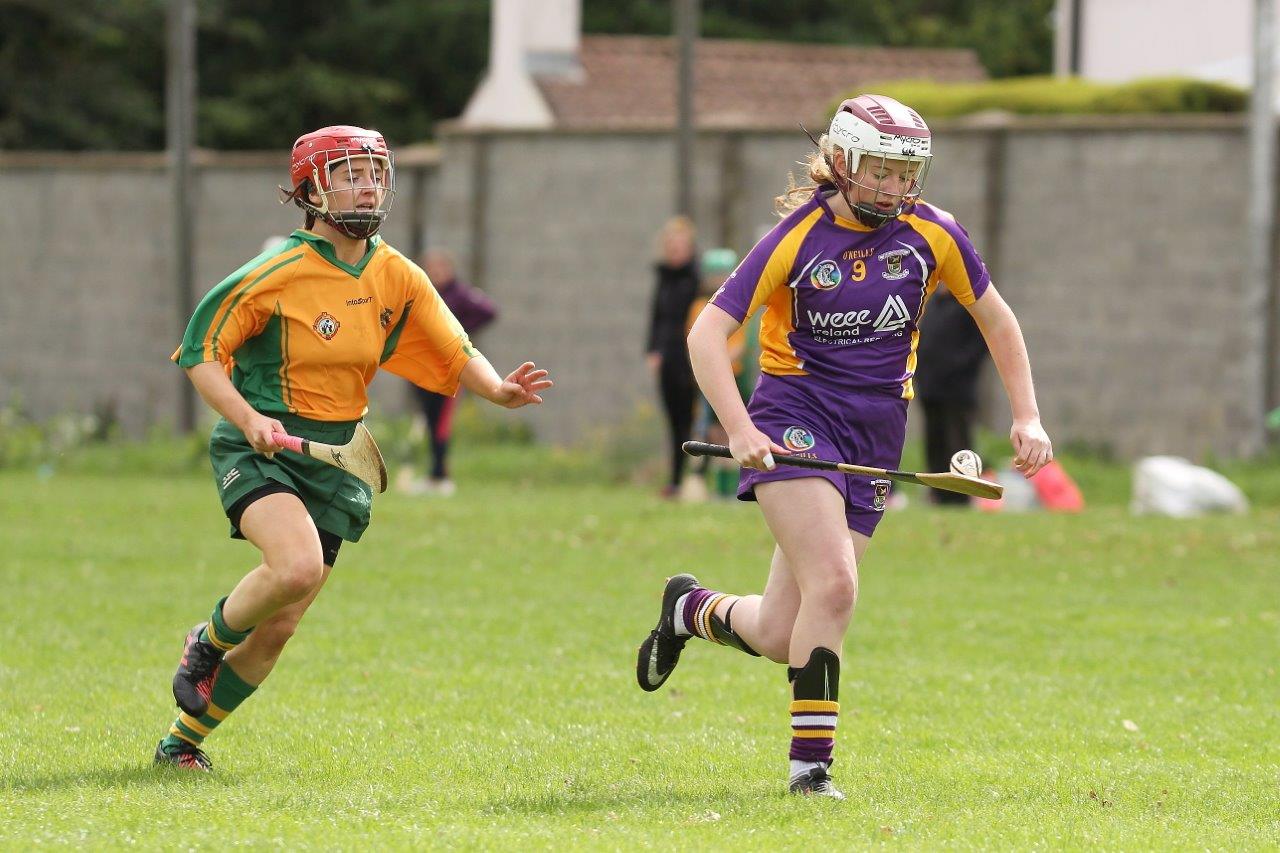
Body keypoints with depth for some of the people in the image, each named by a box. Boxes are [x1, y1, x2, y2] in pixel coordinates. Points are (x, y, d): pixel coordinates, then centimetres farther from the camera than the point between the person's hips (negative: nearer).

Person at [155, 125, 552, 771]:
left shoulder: (398, 278, 3)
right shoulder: (277, 276, -13)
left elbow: (454, 353, 10)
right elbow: (201, 351, -7)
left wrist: (498, 390, -10)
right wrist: (247, 419, -21)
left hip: (334, 462, 5)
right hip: (261, 450, -5)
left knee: (276, 628, 4)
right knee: (298, 566, -32)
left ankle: (182, 742, 23)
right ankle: (208, 641, -2)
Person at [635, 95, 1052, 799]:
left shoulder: (932, 234, 0)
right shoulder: (798, 237, -11)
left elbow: (995, 318, 14)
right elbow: (707, 333, -14)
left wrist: (1027, 417, 5)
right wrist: (740, 429, -27)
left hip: (875, 434, 4)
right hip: (797, 416, -4)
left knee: (782, 636, 0)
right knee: (834, 584, -26)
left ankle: (692, 610, 34)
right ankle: (810, 763, -13)